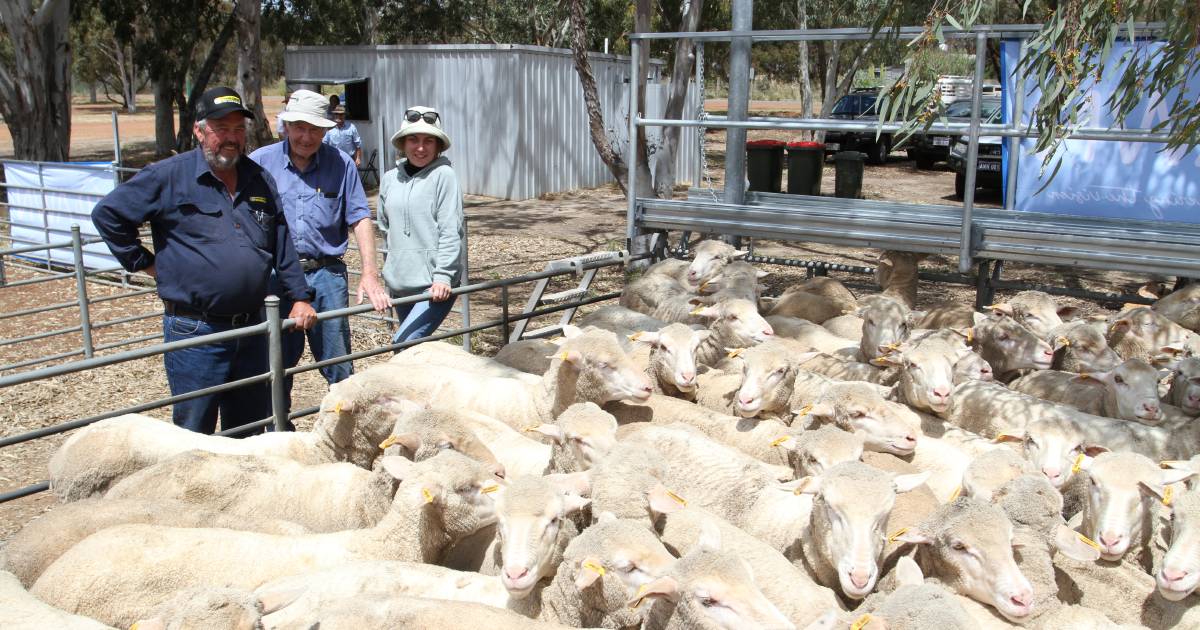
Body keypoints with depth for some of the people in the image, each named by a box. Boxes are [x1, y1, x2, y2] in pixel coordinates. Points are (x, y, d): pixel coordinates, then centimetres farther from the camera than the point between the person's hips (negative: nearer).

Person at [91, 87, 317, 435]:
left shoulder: (260, 180, 10)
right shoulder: (169, 176, -6)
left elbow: (282, 244, 13)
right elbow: (107, 214, -2)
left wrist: (300, 297, 8)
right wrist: (144, 262, -2)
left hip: (251, 328, 5)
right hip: (194, 330, -5)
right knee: (194, 435, 5)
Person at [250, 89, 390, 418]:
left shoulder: (341, 164, 4)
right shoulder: (260, 162, 2)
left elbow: (360, 218, 1)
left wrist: (370, 273, -9)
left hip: (326, 275, 0)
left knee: (339, 370, 4)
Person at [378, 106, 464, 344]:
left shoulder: (443, 175, -8)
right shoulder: (390, 178, 8)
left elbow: (451, 232, -12)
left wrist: (443, 276, -18)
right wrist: (393, 268, 13)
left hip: (435, 285, -6)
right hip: (399, 284, 6)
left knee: (404, 345, -20)